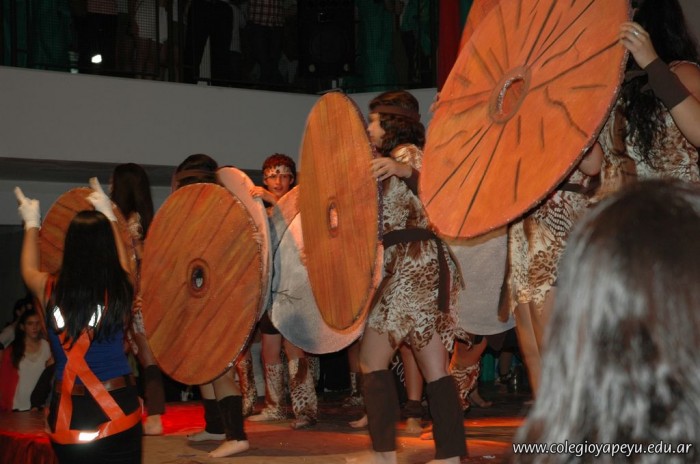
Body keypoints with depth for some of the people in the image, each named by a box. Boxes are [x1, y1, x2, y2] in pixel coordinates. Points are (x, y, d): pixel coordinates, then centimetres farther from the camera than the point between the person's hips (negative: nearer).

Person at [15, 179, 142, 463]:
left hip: (68, 414, 0)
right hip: (118, 410, 0)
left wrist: (32, 224, 35)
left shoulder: (51, 291, -6)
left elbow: (28, 269, 19)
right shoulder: (120, 289, -6)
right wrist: (109, 217, 33)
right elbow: (121, 263, 20)